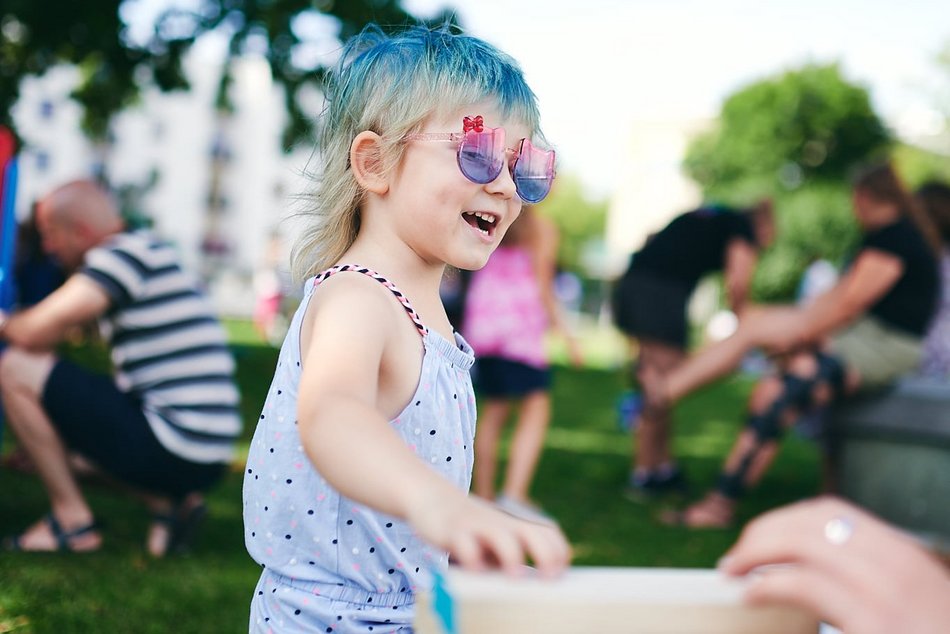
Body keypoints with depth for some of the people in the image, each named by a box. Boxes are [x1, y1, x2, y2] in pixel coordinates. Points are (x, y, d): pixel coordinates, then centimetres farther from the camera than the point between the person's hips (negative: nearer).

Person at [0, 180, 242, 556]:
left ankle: (72, 520, 1)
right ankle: (170, 503, 12)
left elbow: (37, 332, -16)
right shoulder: (149, 252, 19)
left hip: (172, 450, -10)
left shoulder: (123, 254, -10)